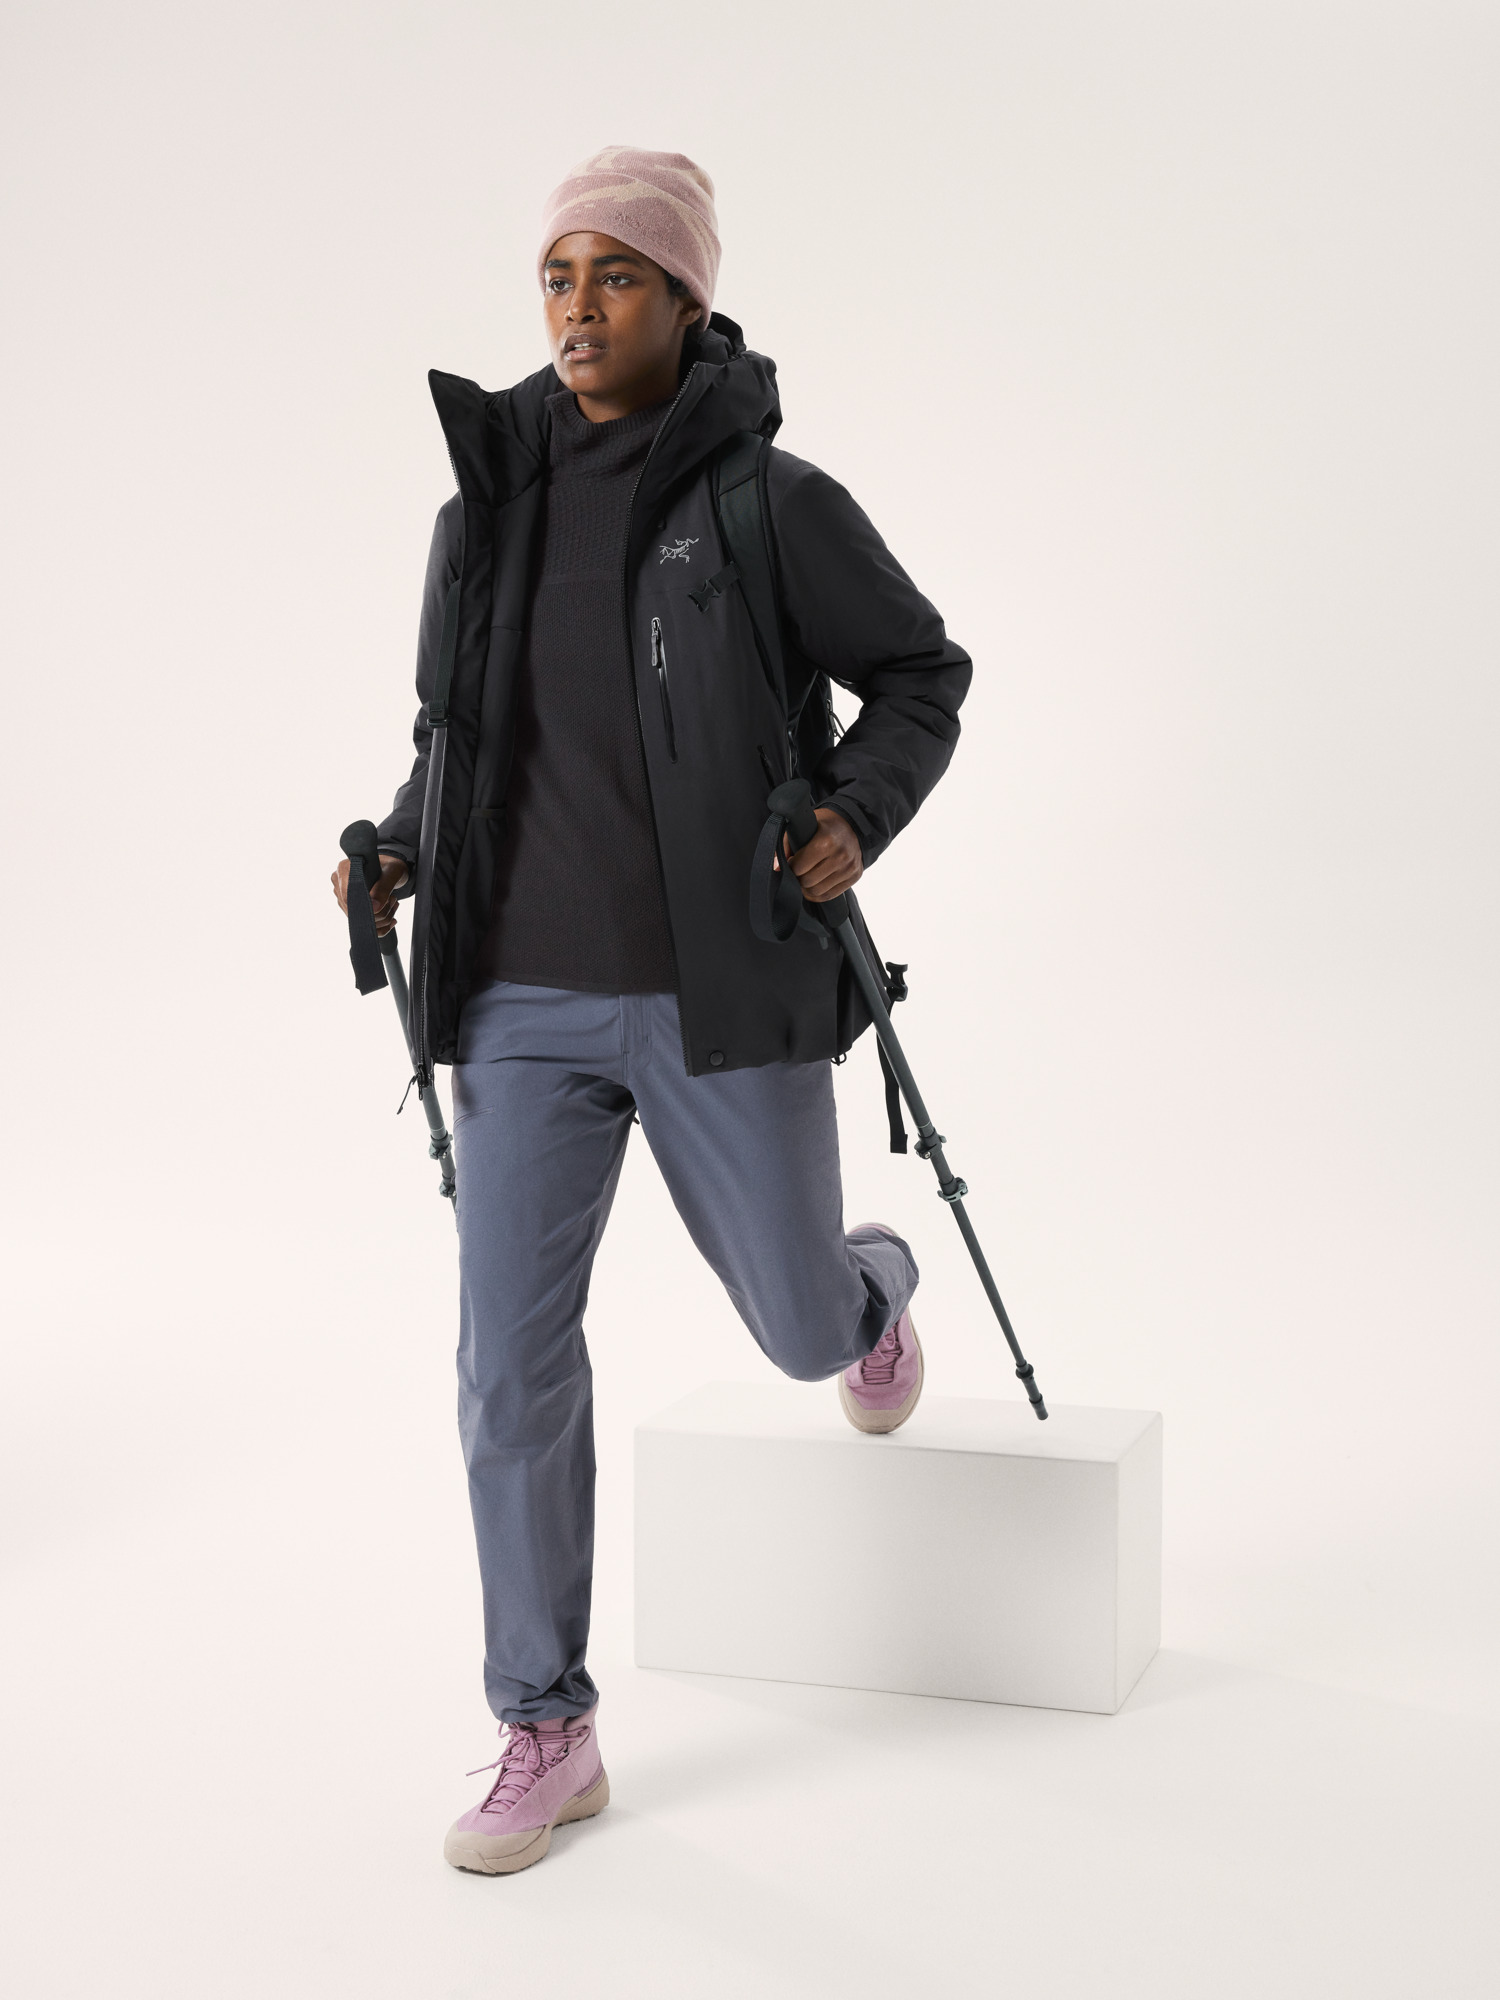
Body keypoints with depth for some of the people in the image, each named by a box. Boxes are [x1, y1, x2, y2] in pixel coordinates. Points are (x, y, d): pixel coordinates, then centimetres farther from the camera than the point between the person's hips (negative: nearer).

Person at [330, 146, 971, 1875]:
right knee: (512, 1363, -3)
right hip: (526, 1002, 3)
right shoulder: (481, 511, 3)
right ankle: (547, 1734, 11)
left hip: (723, 999, -3)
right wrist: (402, 853, -2)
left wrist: (860, 820, -14)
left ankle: (873, 1290, 54)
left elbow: (921, 677, 4)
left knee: (801, 1330, 13)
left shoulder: (776, 504, -8)